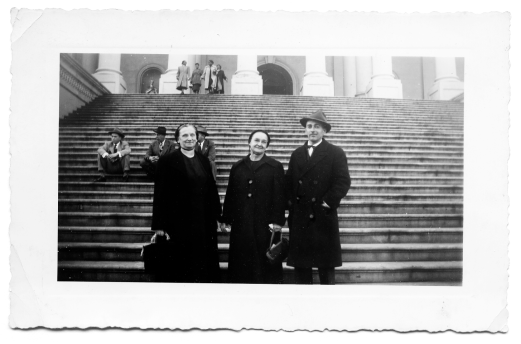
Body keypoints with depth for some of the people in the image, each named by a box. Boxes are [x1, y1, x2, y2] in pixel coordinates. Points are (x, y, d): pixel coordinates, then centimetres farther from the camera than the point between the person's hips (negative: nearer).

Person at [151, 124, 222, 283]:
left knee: (204, 264, 7)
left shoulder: (204, 161, 11)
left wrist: (216, 216, 9)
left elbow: (212, 190, 13)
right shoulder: (167, 160, -3)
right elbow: (160, 194, -6)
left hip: (204, 223, 4)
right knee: (180, 266, 4)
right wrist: (159, 225, -10)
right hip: (178, 223, -4)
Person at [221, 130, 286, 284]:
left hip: (265, 223, -3)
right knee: (240, 262, 6)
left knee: (265, 263, 3)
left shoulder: (275, 167, 1)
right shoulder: (237, 166, 11)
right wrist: (226, 218, 7)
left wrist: (277, 221, -10)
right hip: (240, 223, 3)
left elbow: (279, 196, -4)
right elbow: (230, 194, 11)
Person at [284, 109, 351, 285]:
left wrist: (328, 203, -13)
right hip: (299, 218, 4)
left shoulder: (335, 153, 0)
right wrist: (291, 202, 1)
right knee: (300, 264, 7)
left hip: (323, 218, -4)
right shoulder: (297, 153, 15)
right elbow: (288, 181, 15)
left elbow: (344, 181, -8)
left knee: (326, 265, 3)